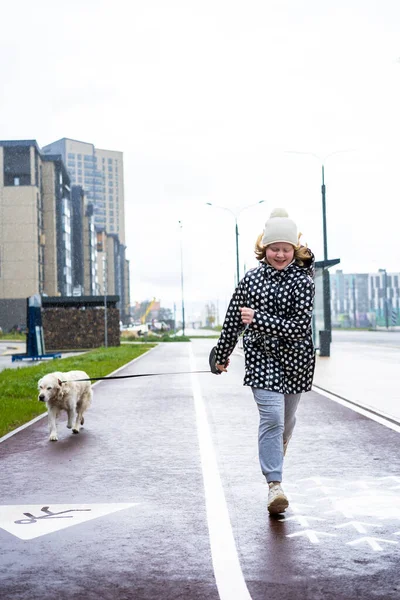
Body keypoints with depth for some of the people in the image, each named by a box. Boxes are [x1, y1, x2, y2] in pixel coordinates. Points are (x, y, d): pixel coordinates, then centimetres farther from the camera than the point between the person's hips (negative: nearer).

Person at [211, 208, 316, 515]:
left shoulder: (302, 281, -8)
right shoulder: (251, 278, 1)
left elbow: (299, 327, -17)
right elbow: (234, 320, 9)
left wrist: (258, 319, -20)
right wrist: (222, 355, 15)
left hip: (295, 361, 0)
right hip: (261, 359, 0)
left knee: (286, 421, 15)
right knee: (272, 418, -14)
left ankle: (273, 464, 41)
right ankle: (275, 484, -11)